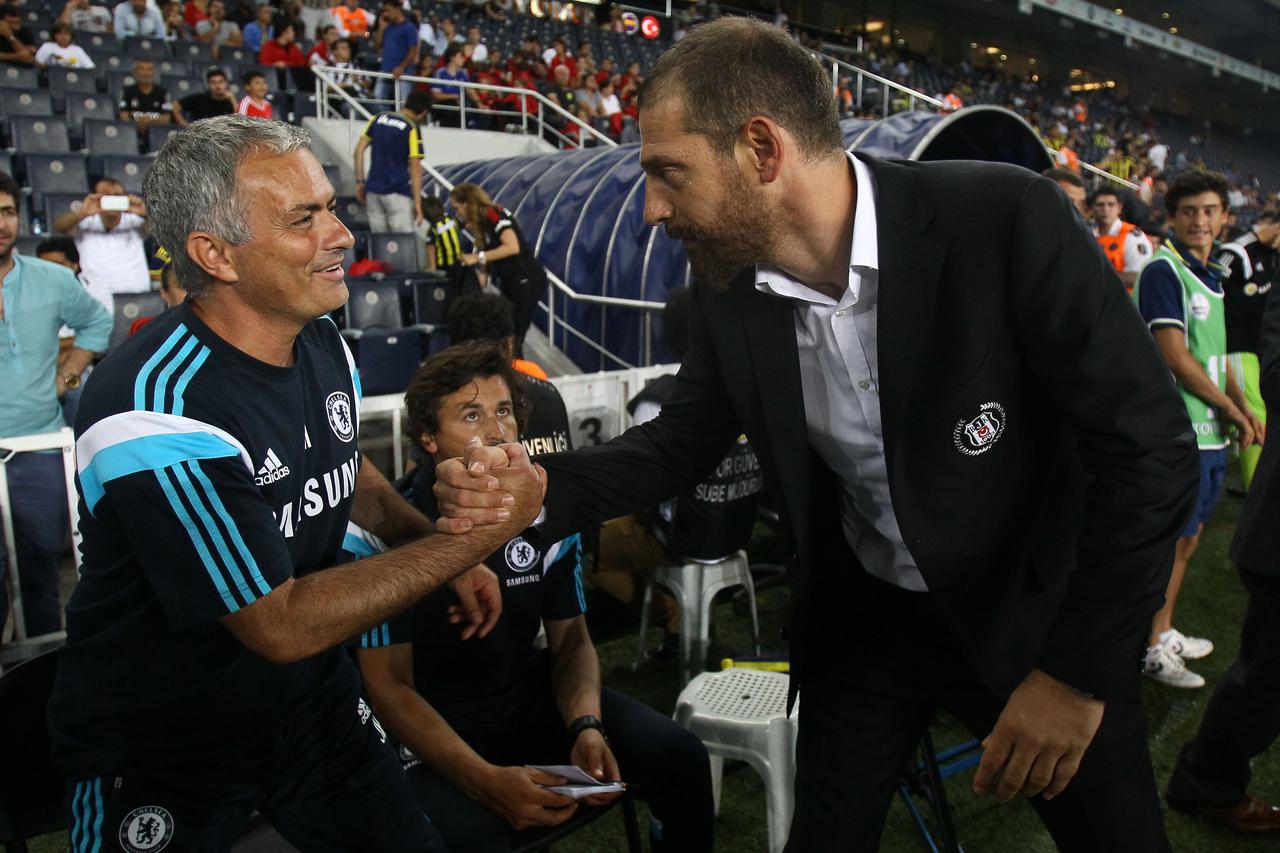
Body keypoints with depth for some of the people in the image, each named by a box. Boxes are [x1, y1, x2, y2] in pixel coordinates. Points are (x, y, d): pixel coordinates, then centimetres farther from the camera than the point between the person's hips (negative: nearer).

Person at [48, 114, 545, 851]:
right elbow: (282, 628, -28)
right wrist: (472, 536, -26)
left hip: (312, 695, 7)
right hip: (158, 749, -6)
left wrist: (446, 556, 0)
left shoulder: (324, 344, -5)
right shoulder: (156, 411, -31)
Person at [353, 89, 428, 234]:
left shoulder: (378, 118, 9)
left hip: (373, 189, 6)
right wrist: (418, 202, -12)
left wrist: (360, 182, 11)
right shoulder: (412, 129, -7)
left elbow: (358, 150, 7)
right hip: (398, 192, -6)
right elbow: (415, 167, -12)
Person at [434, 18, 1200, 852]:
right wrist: (543, 488, -16)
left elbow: (1150, 444, -20)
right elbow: (686, 438, 2)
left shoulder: (1008, 219, -25)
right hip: (863, 617, 3)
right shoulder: (729, 288, -11)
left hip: (1032, 612, -2)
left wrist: (1079, 670, -18)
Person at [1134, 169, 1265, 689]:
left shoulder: (1211, 276, 15)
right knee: (1171, 540, -2)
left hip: (1211, 431, 9)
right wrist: (1230, 410, -8)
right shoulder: (1163, 271, -12)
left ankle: (1164, 631, 28)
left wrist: (1242, 408, 5)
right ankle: (1151, 648, 9)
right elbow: (1176, 358, -17)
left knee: (1188, 538, 15)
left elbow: (1217, 353, 19)